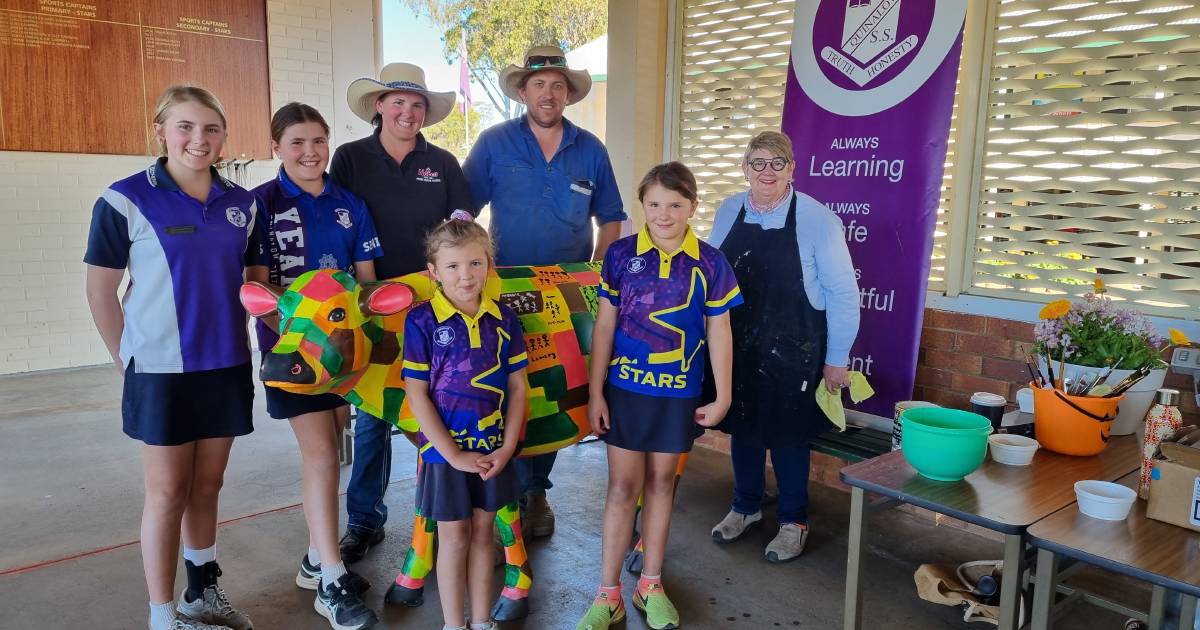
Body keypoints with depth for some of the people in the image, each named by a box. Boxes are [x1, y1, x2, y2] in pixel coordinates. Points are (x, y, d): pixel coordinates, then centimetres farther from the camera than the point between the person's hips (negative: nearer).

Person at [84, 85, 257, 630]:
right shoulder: (126, 201, -8)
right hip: (162, 371, -4)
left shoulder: (242, 204, 4)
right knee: (168, 493, 5)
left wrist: (239, 343, 8)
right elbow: (101, 291, -3)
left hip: (226, 368, 4)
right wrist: (128, 360, -1)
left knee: (207, 487, 15)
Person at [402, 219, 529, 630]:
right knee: (454, 537, 10)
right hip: (445, 450, -3)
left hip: (493, 451, 3)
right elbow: (417, 395, -12)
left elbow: (518, 387, 2)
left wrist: (507, 448, -6)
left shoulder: (503, 319, -2)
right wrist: (454, 455, -13)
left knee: (482, 532, 16)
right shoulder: (422, 321, -11)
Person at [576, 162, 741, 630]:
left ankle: (650, 586, 29)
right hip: (624, 387, -1)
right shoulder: (620, 254, -6)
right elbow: (604, 326, -3)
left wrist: (722, 397, 3)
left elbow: (719, 333, 2)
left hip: (679, 393, 1)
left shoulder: (709, 263, -5)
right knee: (623, 485, 5)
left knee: (661, 482, 13)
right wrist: (595, 393, -4)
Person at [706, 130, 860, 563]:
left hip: (792, 350, -4)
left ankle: (793, 521, 31)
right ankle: (745, 506, 39)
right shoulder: (728, 212, 0)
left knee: (788, 432, 9)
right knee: (742, 425, 16)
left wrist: (837, 358, -8)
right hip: (737, 345, 4)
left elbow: (842, 293, -9)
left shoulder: (817, 219, -13)